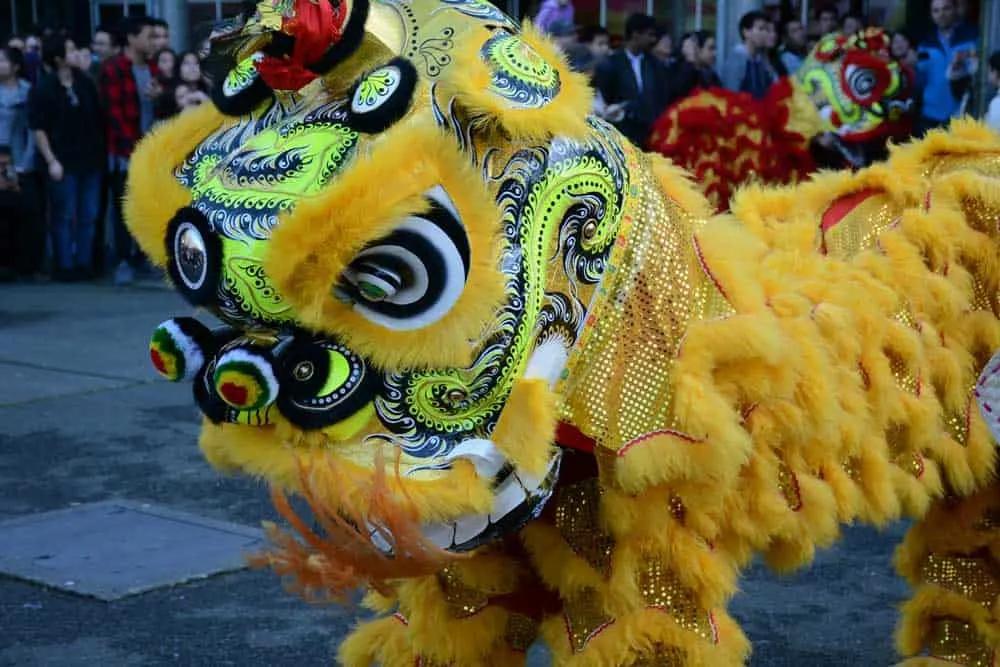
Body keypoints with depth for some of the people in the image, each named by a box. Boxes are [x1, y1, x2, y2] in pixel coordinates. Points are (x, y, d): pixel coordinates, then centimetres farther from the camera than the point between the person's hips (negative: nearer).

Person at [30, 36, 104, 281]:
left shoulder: (85, 82, 6)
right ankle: (64, 266, 7)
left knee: (88, 216, 8)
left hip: (90, 159, 5)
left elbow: (98, 119, 13)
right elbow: (39, 129, -8)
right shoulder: (43, 89, -7)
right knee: (64, 217, 0)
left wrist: (100, 151, 8)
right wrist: (51, 161, -14)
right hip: (64, 162, -5)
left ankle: (84, 263, 17)